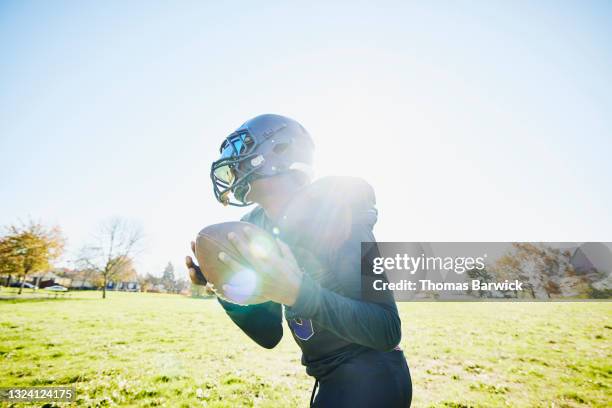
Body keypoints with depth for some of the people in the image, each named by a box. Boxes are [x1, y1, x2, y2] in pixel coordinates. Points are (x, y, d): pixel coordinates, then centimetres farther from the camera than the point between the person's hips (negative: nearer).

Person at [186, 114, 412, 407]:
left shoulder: (332, 213, -21)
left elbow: (387, 331, -25)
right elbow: (269, 335, 5)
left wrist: (298, 291, -36)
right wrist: (224, 288, -10)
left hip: (372, 377, -7)